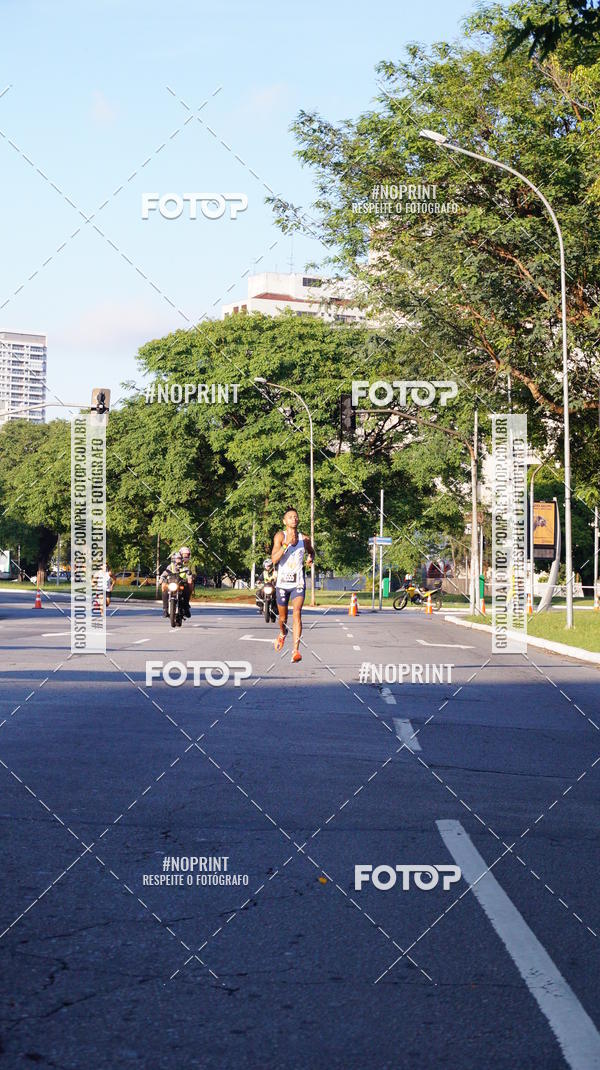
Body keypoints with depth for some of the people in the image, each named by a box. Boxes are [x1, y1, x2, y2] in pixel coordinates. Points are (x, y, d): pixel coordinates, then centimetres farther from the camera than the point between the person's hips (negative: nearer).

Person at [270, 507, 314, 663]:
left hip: (298, 583, 0)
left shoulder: (304, 538, 4)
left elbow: (311, 551, 27)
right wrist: (287, 543, -25)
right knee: (283, 617, 14)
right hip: (282, 582, 0)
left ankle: (295, 651, -24)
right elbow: (274, 559, -17)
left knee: (297, 613, -19)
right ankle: (282, 634, 50)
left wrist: (310, 558, 4)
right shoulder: (280, 536, -5)